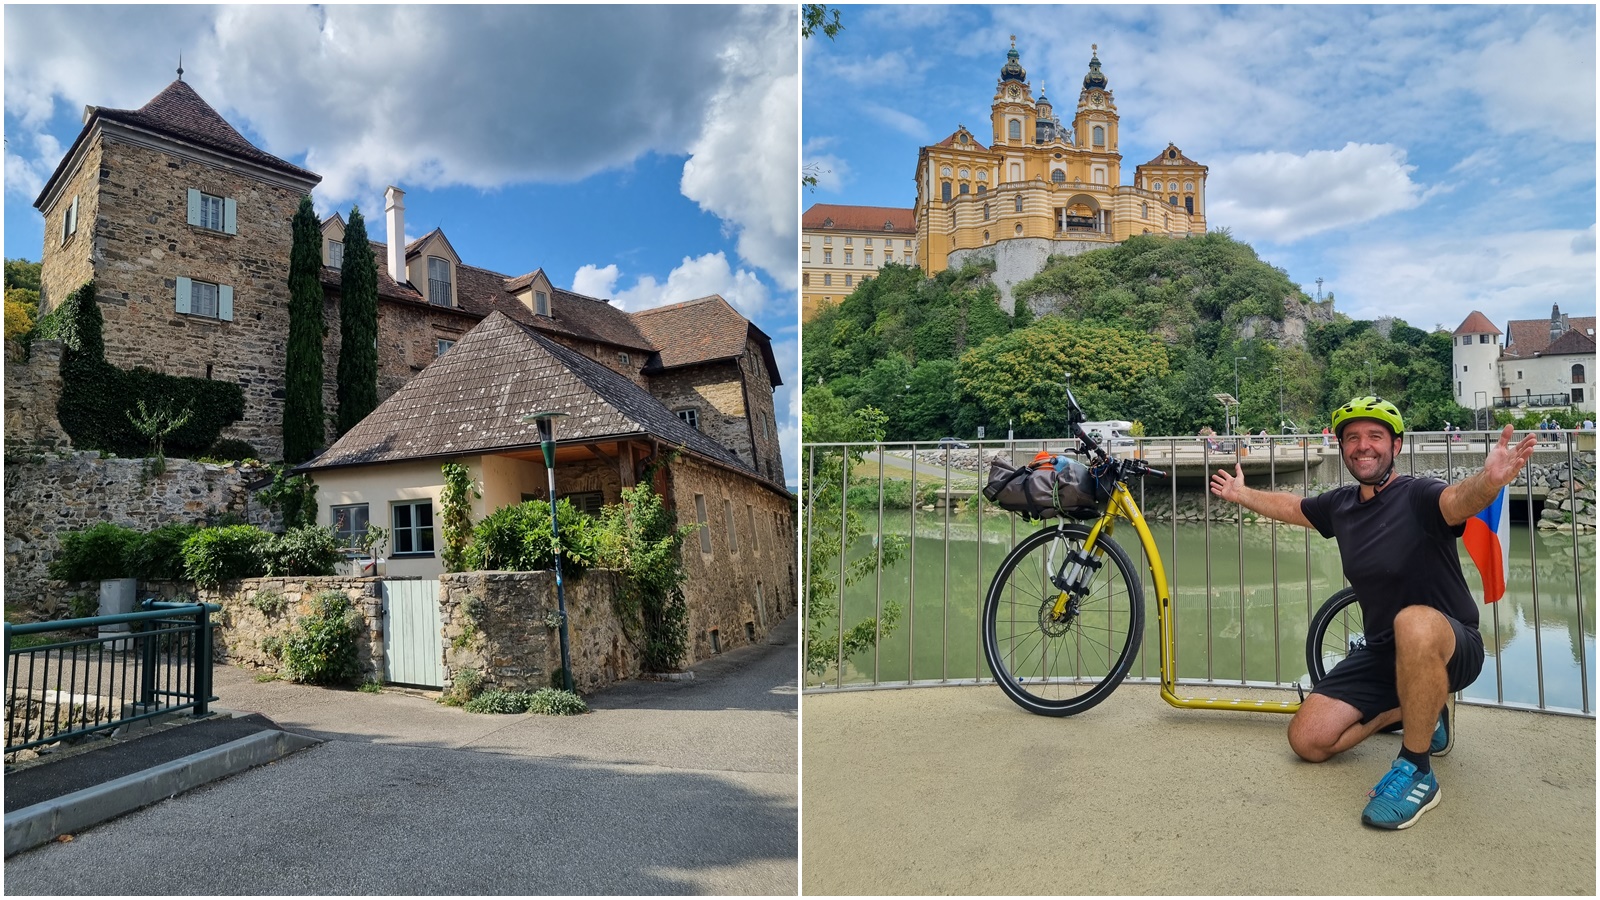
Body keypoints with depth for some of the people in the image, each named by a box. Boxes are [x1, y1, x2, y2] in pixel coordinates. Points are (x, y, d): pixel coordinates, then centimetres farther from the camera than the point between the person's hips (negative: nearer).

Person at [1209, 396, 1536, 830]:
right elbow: (1292, 506, 23)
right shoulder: (1340, 504, 2)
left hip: (1450, 647, -6)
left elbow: (1457, 499, -41)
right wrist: (1242, 494, 36)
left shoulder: (1417, 496, -17)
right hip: (1382, 652, 6)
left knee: (1414, 622, -44)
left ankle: (1416, 772, -25)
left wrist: (1488, 480, -63)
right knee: (1308, 740, -5)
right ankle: (1415, 709, 19)